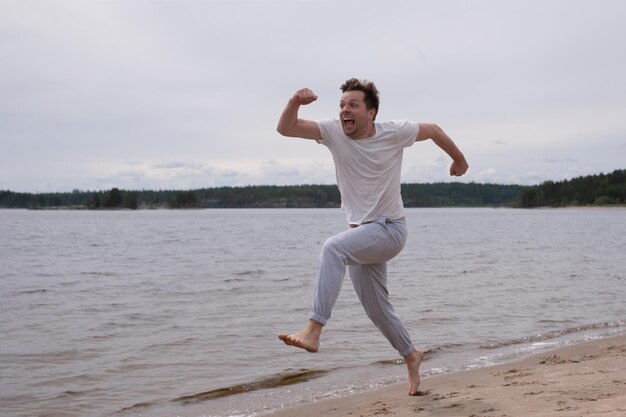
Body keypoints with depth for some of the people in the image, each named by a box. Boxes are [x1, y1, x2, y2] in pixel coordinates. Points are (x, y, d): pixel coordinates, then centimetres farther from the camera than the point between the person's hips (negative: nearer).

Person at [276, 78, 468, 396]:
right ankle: (411, 355, 38)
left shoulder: (394, 133, -9)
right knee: (376, 308, 13)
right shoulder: (333, 132, -3)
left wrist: (459, 159, 22)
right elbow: (285, 128, -10)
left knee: (333, 247, -33)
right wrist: (295, 103, -29)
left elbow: (433, 130, 9)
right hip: (360, 233, 6)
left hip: (389, 229, -6)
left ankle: (313, 331, -39)